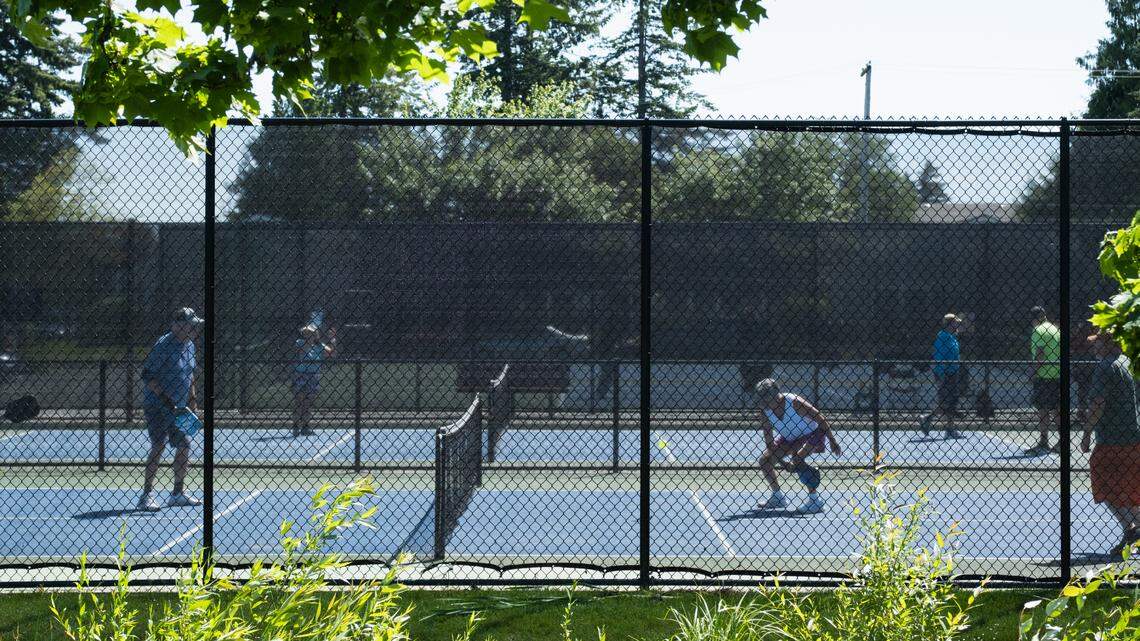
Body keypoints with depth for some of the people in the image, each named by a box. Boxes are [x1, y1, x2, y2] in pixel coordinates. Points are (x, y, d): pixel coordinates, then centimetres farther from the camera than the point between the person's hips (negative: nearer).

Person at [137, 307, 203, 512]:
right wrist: (165, 399, -23)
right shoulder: (163, 345, -16)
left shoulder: (189, 345, 10)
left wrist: (192, 399, 18)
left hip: (179, 409, 8)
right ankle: (146, 495, -7)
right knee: (158, 446, -12)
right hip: (158, 408, -8)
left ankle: (178, 493, 18)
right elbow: (147, 375, -18)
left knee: (184, 445, 7)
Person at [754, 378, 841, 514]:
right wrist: (782, 463, -25)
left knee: (797, 458, -32)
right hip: (788, 439, 7)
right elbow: (769, 441, -15)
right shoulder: (765, 413, -18)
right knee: (764, 461, 0)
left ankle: (815, 499, -23)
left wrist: (832, 441, -22)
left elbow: (820, 419, -24)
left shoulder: (794, 402, -33)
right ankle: (778, 497, 17)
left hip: (812, 433, -6)